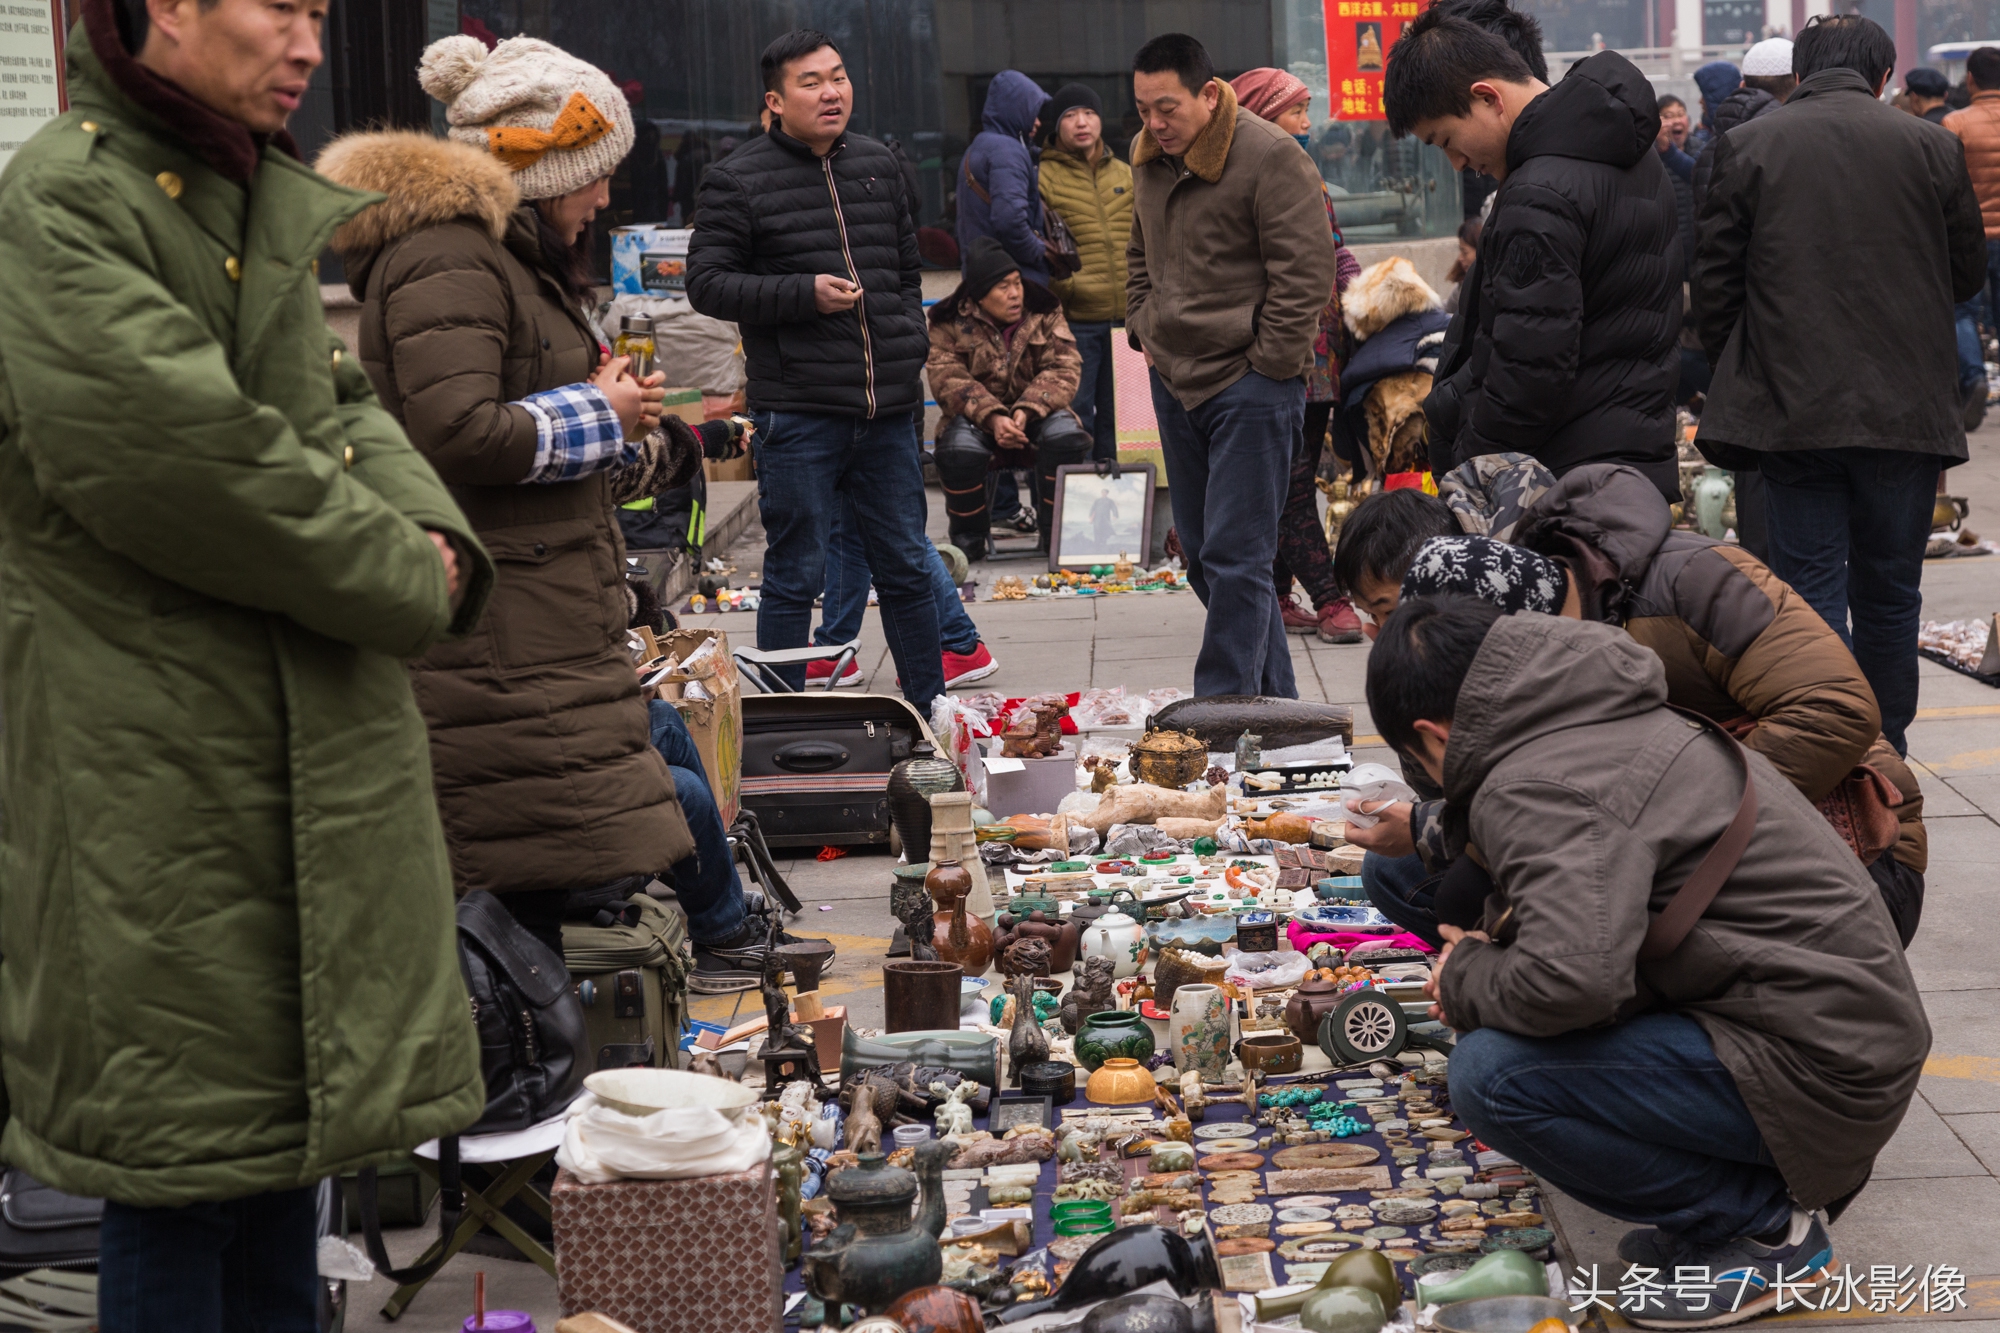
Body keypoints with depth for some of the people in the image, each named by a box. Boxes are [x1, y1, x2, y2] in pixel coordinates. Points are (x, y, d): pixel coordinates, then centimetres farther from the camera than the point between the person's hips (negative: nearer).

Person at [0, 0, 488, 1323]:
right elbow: (186, 456, -24)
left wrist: (431, 531, -6)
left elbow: (346, 405, 15)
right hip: (159, 773, -9)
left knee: (290, 1111, 18)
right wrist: (407, 581, -14)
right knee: (183, 1158, 1)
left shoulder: (270, 203, 13)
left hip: (317, 748, 9)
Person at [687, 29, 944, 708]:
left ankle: (930, 711, 25)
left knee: (908, 568, 13)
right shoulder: (737, 181, -5)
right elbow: (705, 283, -7)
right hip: (798, 414, -5)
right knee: (795, 576, 1)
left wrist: (910, 343, 10)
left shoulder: (878, 165, 14)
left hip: (888, 409, 5)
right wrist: (804, 293, -17)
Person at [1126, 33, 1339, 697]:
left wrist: (1266, 364, -14)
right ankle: (1275, 704, 23)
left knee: (1235, 559, -10)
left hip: (1250, 389, -8)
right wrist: (1143, 331, 14)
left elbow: (1307, 270, -15)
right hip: (1174, 381, 8)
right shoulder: (1149, 158, 11)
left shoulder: (1271, 157, -13)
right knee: (1202, 554, 12)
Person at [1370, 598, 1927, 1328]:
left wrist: (1467, 978, -10)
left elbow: (1570, 980, -32)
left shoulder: (1535, 787, -19)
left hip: (1817, 1065, -10)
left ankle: (1761, 1225, -3)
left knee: (1491, 1073, -20)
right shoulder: (1603, 716, 12)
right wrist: (1491, 952, 13)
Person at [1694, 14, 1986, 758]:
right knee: (1889, 592, 14)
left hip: (1793, 409, -1)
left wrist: (1735, 377, 15)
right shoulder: (1929, 148, 0)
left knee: (1810, 590, 2)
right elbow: (1967, 271, 11)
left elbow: (1713, 280, 2)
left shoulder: (1746, 148, -2)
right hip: (1906, 409, 1)